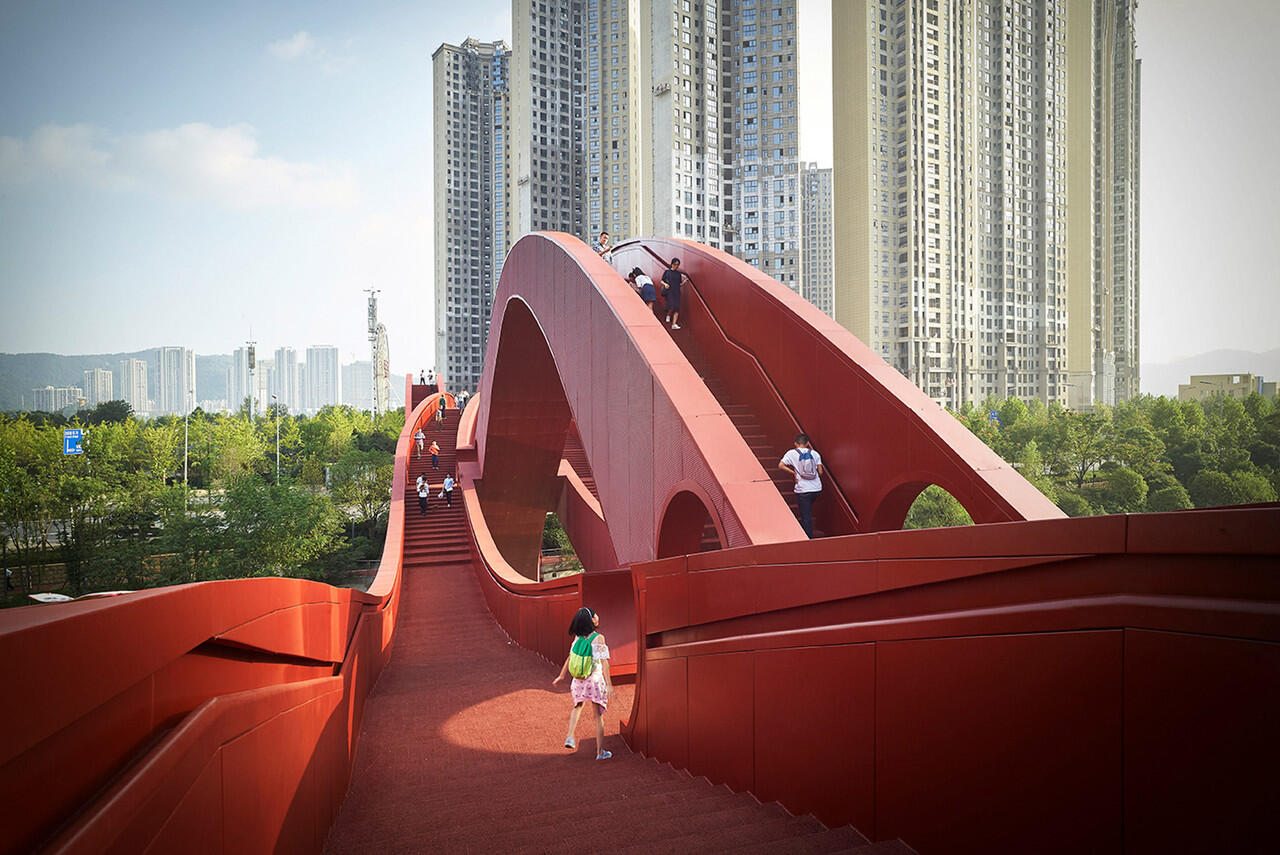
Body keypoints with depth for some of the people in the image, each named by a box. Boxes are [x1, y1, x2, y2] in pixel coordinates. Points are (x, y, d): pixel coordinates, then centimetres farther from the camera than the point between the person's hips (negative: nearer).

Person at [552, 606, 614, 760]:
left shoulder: (578, 637, 0)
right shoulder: (598, 638, -15)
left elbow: (570, 657, 8)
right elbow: (604, 662, -18)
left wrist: (562, 676, 21)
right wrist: (609, 684, -17)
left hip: (578, 680, 5)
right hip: (595, 680, -4)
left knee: (577, 706, 30)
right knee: (598, 715, 7)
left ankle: (570, 737, 19)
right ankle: (600, 751, 12)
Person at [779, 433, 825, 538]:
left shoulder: (792, 453, 0)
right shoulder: (814, 453, 6)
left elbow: (780, 465, -9)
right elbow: (820, 472, 3)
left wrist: (793, 472, 1)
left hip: (803, 490, -3)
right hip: (817, 489, 3)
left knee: (806, 517, 1)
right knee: (808, 514, 24)